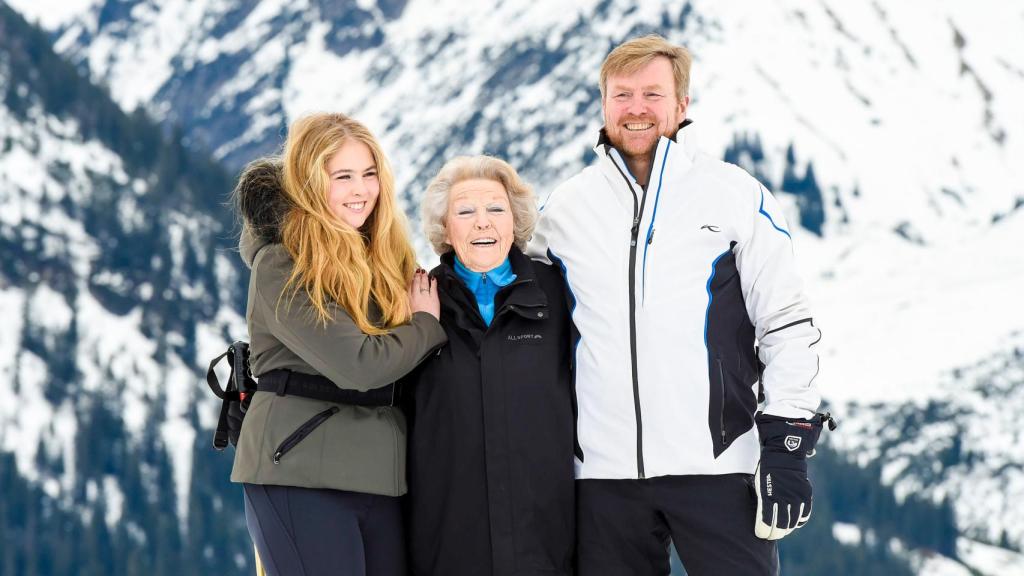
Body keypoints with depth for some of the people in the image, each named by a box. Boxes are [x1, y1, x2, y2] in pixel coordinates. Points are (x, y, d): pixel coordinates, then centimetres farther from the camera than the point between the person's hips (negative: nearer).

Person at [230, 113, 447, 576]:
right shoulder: (281, 267, -10)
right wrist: (427, 324, -4)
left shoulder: (382, 257, 12)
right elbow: (358, 364, -18)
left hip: (378, 472, 7)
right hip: (299, 471, -7)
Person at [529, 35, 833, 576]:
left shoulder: (736, 194, 2)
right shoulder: (565, 206, 9)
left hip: (716, 464, -3)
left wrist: (787, 446, -5)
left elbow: (787, 324, 1)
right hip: (604, 470, 3)